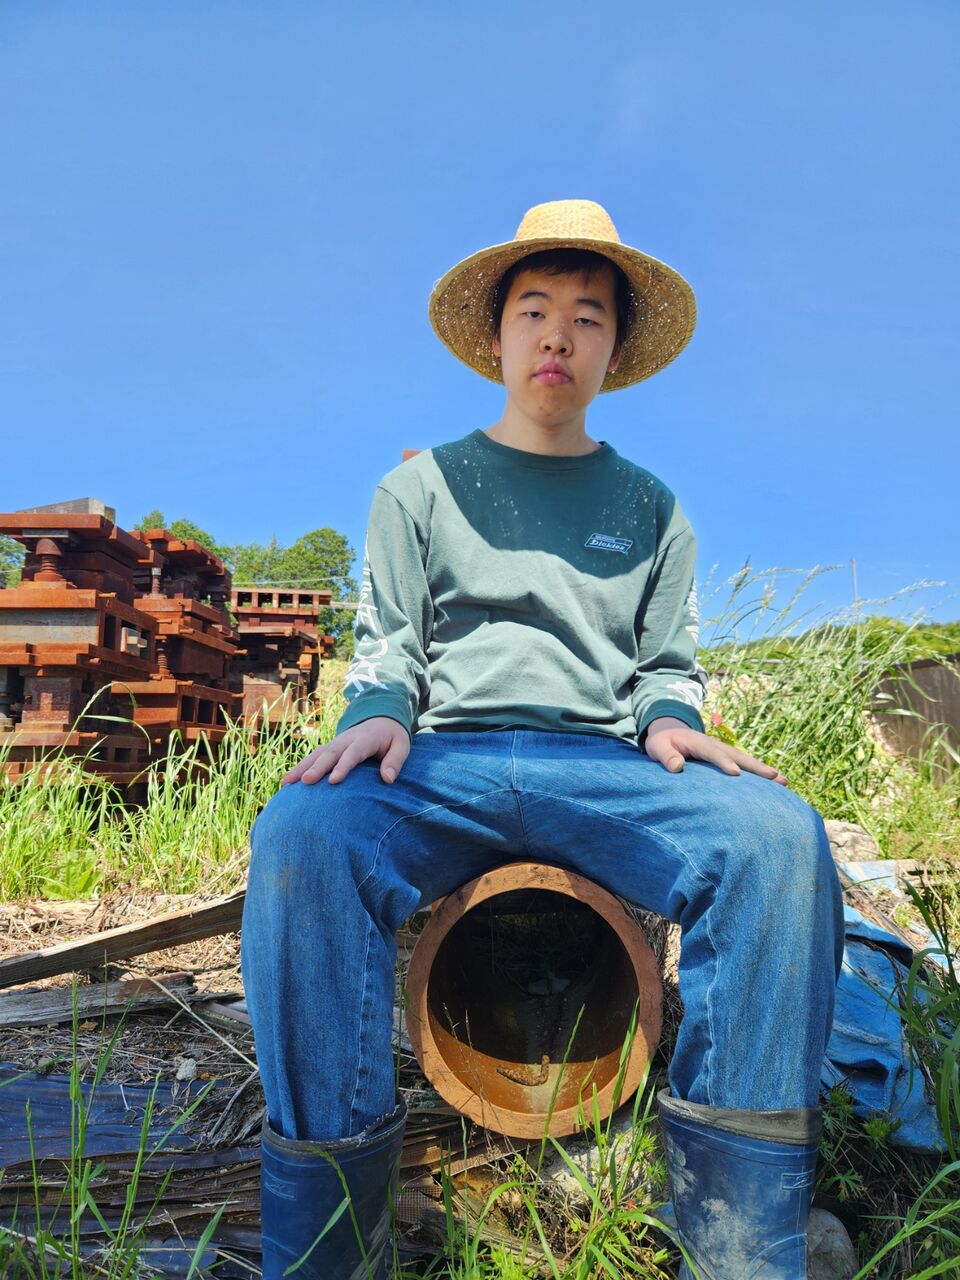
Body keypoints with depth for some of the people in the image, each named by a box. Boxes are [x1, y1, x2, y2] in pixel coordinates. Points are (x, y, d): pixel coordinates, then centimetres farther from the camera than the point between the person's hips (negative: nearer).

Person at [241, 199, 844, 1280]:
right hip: (446, 760, 0)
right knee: (300, 833, -33)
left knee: (776, 833, -29)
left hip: (605, 765, 1)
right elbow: (385, 649, 12)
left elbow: (667, 665, 18)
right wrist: (379, 712, -10)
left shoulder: (648, 507, 19)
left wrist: (668, 721, -5)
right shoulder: (421, 487, 16)